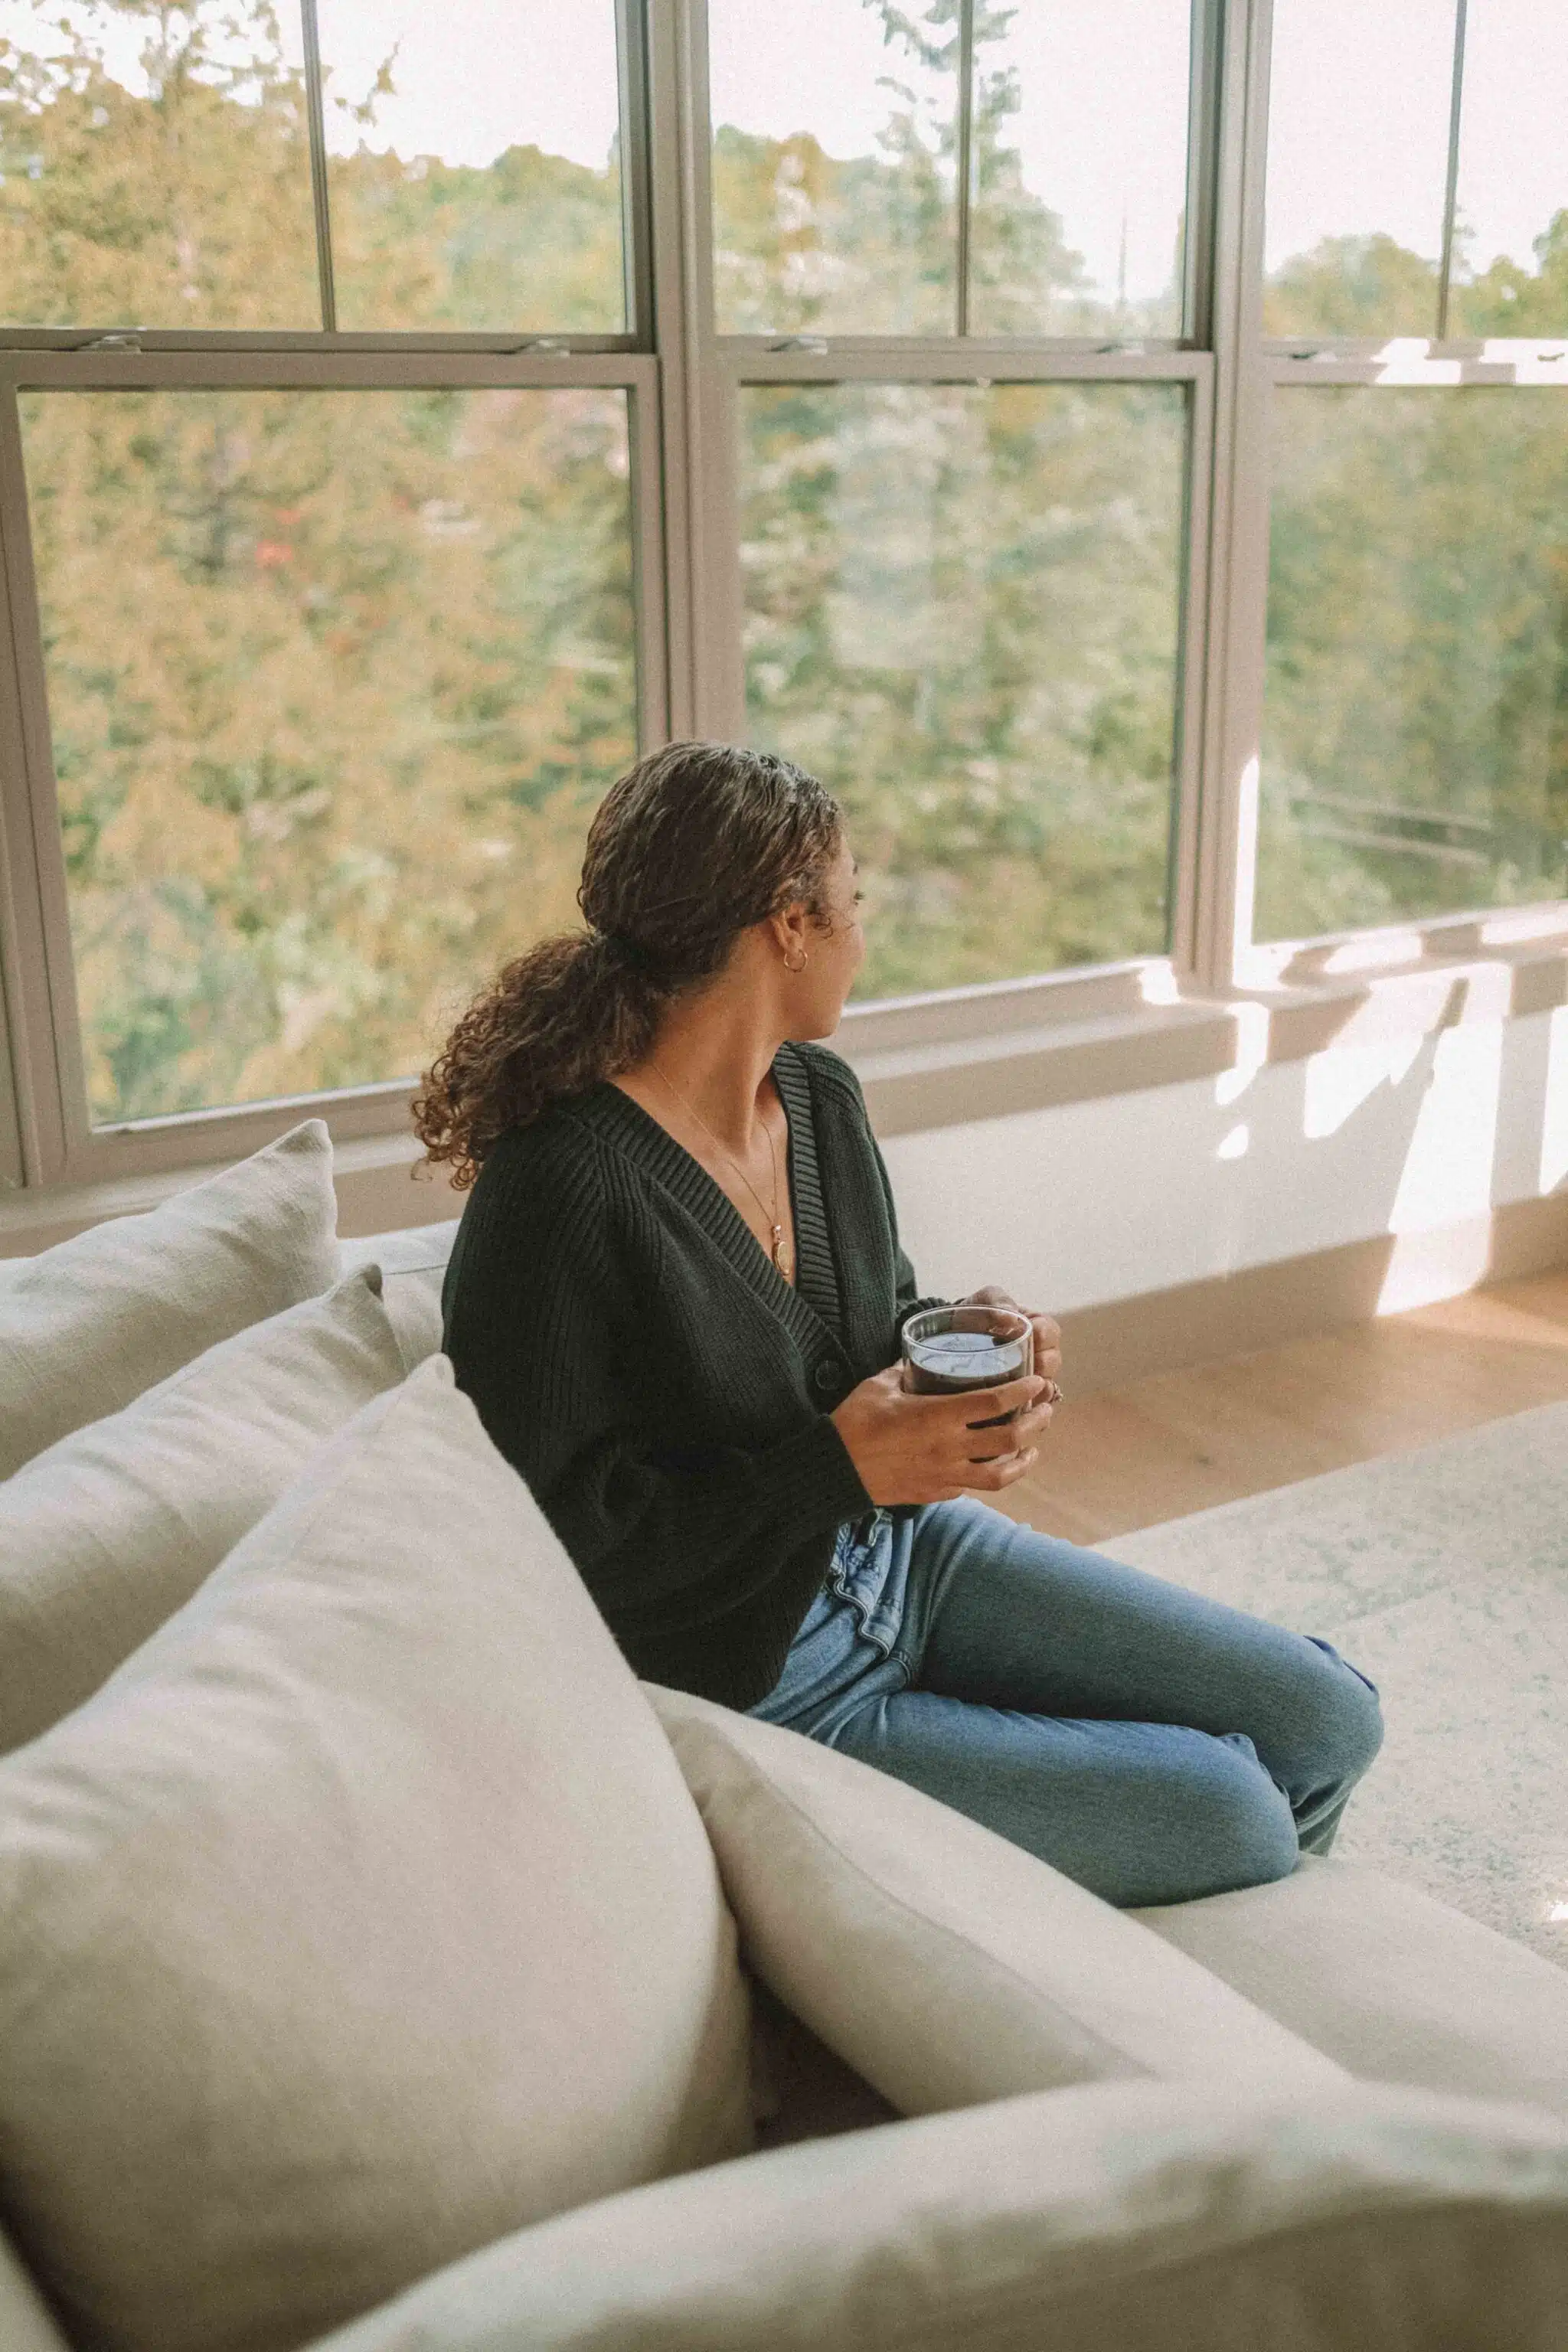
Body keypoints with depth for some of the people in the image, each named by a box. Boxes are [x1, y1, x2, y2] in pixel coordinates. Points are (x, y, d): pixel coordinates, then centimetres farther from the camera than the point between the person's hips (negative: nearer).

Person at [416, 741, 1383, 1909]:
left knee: (1329, 1717, 2)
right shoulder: (557, 1199, -26)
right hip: (755, 1687, -8)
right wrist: (836, 1467, -27)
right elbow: (555, 1538, -23)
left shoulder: (819, 1094, 1)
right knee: (1225, 1810, -12)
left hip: (904, 1551, 8)